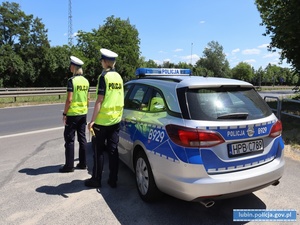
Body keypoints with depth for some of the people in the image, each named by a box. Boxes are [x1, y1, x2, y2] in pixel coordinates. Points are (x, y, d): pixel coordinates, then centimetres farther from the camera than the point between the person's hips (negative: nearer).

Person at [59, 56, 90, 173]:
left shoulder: (72, 80, -14)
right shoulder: (86, 81, 7)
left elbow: (69, 99, -18)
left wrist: (64, 113, -10)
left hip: (72, 114, -7)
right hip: (83, 114, 7)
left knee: (69, 139, 1)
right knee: (82, 138, 12)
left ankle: (69, 165, 6)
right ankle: (83, 163, 18)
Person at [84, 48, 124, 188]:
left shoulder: (104, 76, -11)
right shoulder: (119, 77, 10)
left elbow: (100, 100, -16)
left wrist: (92, 120, -14)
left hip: (102, 120, -6)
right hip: (116, 119, 6)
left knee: (99, 150, 5)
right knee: (113, 150, 10)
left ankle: (96, 180, 15)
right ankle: (113, 180, 16)